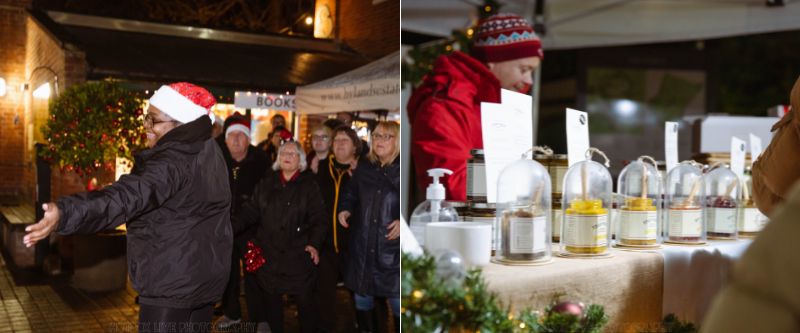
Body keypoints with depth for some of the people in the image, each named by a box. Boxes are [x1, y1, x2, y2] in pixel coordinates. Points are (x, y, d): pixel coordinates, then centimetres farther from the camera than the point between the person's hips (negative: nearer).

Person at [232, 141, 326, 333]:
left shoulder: (309, 185, 1)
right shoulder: (266, 183, 10)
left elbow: (318, 218, -4)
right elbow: (250, 211, 5)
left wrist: (314, 243, -18)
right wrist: (230, 227, -10)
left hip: (298, 255, -3)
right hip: (269, 254, 3)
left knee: (304, 300, 0)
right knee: (270, 299, 12)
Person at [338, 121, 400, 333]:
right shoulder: (364, 168, 9)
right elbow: (351, 194, 22)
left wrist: (402, 222, -19)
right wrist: (344, 209, 3)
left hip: (392, 247, -5)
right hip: (363, 245, 5)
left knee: (397, 300, 1)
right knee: (361, 296, 16)